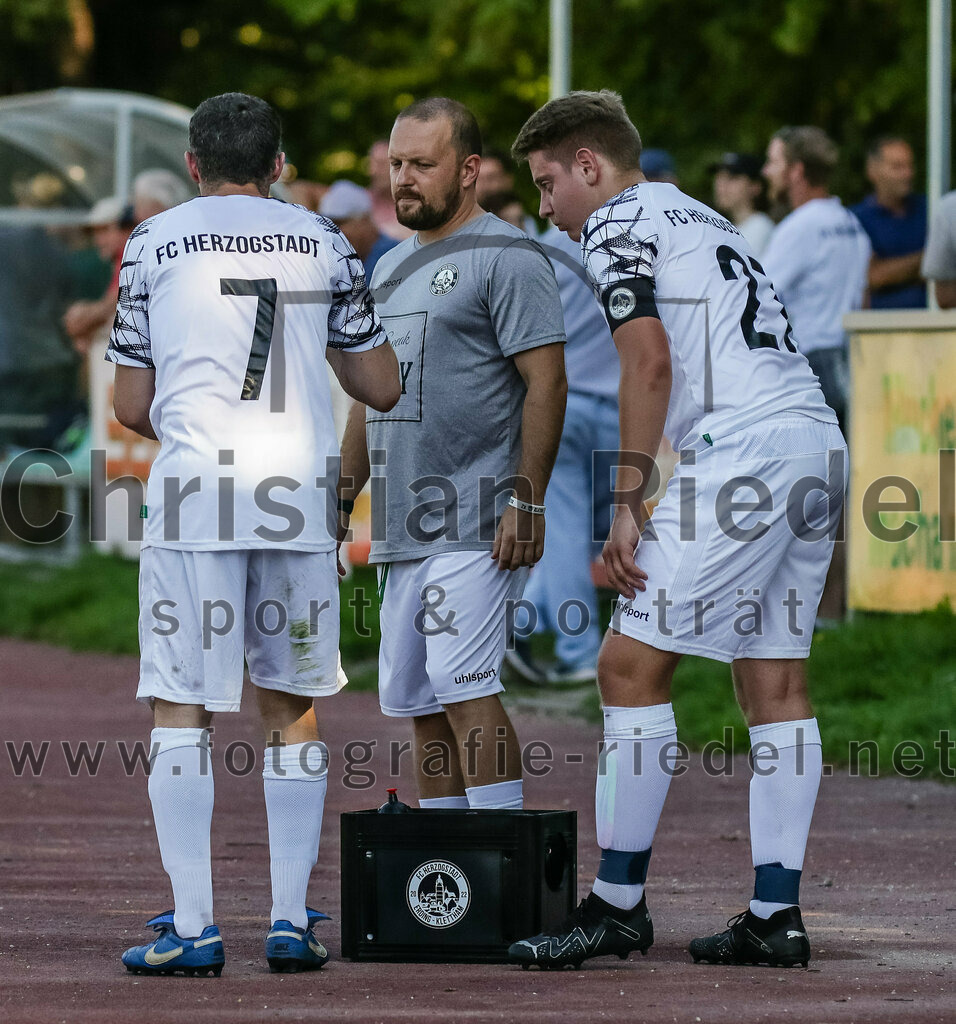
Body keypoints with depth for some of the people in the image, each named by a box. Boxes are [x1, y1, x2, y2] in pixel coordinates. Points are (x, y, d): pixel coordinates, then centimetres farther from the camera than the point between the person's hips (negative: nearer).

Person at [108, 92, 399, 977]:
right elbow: (382, 387, 14)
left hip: (195, 493, -2)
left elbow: (132, 406, 8)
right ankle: (292, 920, 10)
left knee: (181, 708, 1)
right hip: (300, 492, 2)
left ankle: (192, 927, -4)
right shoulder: (322, 241, 11)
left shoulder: (154, 243, 7)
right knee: (292, 705, 12)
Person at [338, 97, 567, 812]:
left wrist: (527, 500, -19)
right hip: (402, 532, 9)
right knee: (423, 707, 8)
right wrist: (342, 497, 21)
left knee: (466, 692, -16)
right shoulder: (392, 268, 20)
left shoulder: (507, 258, -7)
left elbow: (547, 383, -13)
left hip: (476, 528, -9)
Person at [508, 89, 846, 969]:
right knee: (774, 680, 10)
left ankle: (619, 904, -6)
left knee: (633, 663, -6)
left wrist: (627, 504, -11)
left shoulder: (616, 226, 2)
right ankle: (776, 916, 8)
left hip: (746, 448, -9)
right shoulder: (700, 220, 29)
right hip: (818, 437, 9)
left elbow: (650, 361, -12)